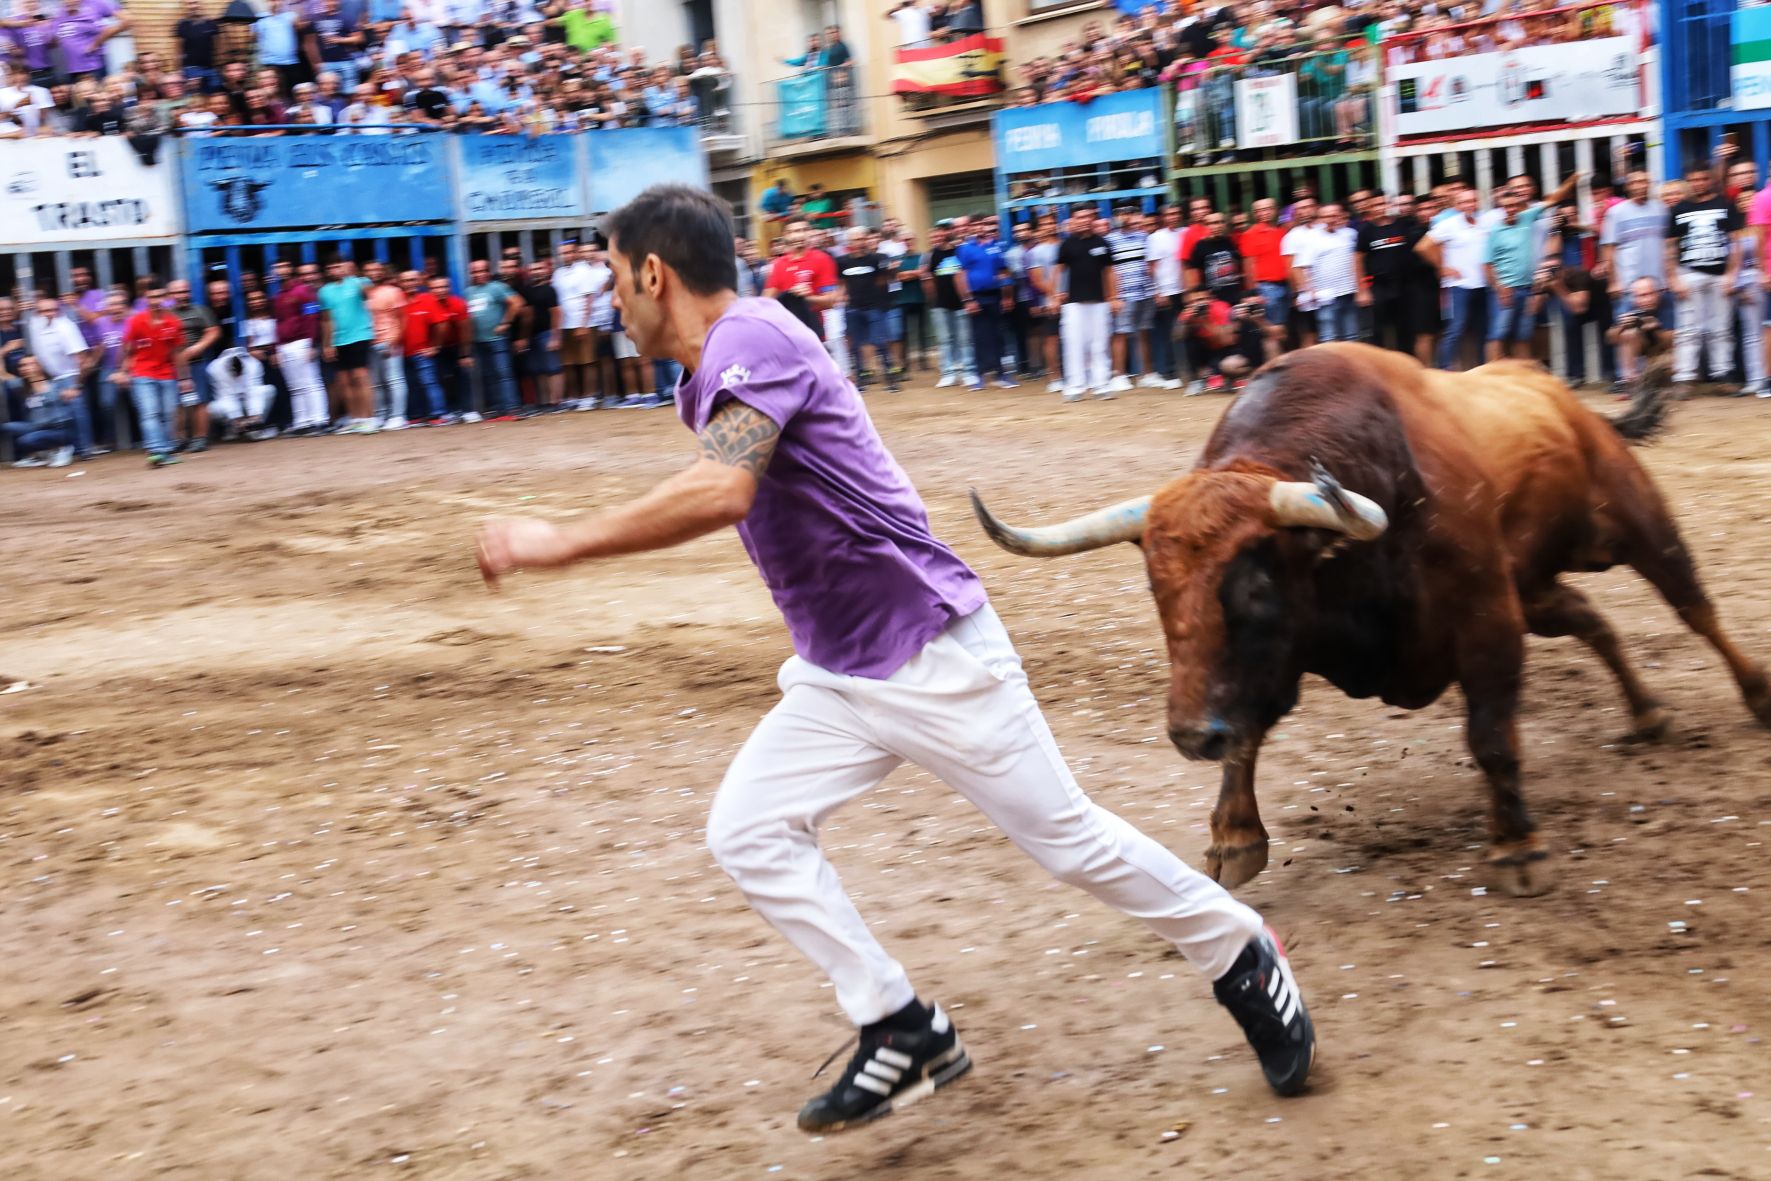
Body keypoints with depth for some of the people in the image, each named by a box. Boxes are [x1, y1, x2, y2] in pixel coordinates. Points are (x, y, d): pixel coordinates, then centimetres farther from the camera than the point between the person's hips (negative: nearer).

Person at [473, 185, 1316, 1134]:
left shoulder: (750, 336, -19)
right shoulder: (713, 374, 11)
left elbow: (721, 493, -35)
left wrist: (558, 544, -29)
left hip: (931, 654, -9)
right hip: (835, 676, 9)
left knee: (1066, 837, 2)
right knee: (748, 832, 1)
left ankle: (1243, 959, 24)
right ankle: (903, 1035, 9)